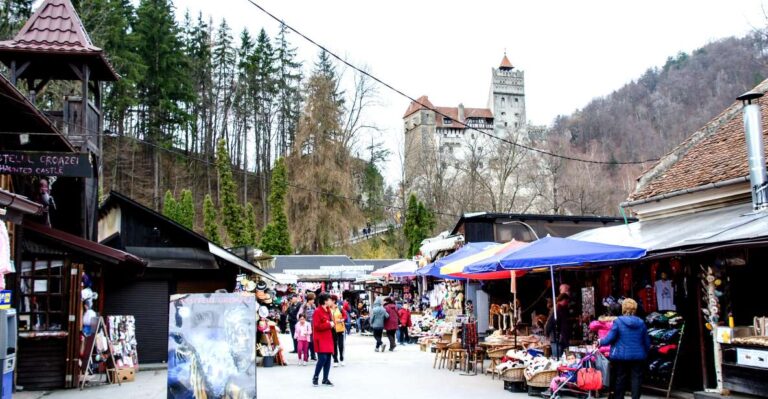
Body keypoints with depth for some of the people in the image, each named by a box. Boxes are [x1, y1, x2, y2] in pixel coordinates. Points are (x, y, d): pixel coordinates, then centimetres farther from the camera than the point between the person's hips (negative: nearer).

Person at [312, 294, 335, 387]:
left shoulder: (328, 311, 14)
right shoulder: (317, 311, -12)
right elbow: (317, 326, -18)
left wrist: (332, 324, 3)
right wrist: (328, 324, -15)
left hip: (328, 338, 8)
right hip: (320, 339, -8)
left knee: (328, 359, 5)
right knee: (322, 358, -14)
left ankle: (325, 379, 12)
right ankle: (315, 377, 3)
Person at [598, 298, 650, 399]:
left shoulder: (618, 321, -9)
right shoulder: (641, 322, 1)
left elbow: (610, 338, -10)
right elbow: (647, 342, 7)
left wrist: (600, 342, 9)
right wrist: (645, 354, 22)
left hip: (621, 356, -2)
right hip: (638, 356, 2)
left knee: (620, 379, 8)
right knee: (636, 379, 5)